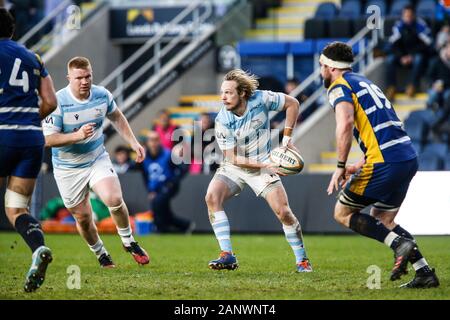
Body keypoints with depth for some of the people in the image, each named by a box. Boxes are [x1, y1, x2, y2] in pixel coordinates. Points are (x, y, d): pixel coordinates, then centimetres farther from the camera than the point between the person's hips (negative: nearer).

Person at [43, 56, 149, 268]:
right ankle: (99, 253, 31)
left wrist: (134, 143, 8)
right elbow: (48, 139, -22)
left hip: (97, 159, 2)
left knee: (114, 199, -21)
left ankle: (128, 241, 4)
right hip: (68, 168, -2)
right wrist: (78, 135, -35)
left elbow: (116, 117, 14)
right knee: (83, 217, 4)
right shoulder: (58, 102, -21)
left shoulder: (102, 95, -8)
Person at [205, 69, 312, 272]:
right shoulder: (222, 121, -19)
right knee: (212, 197, -25)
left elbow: (292, 104, -4)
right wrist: (264, 164, -24)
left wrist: (287, 137, -8)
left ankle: (302, 259, 8)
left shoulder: (261, 99, -19)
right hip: (233, 167, 0)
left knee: (283, 212, -12)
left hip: (264, 165, 0)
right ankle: (227, 256, -22)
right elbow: (233, 158, -15)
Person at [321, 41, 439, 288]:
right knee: (382, 220, 20)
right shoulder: (365, 83, 27)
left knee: (343, 214, 6)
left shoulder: (339, 87, -1)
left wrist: (340, 166, -15)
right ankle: (425, 272, 7)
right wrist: (360, 165, 27)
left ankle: (400, 244, -12)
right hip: (408, 157, 9)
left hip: (384, 162, -9)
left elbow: (345, 123, -20)